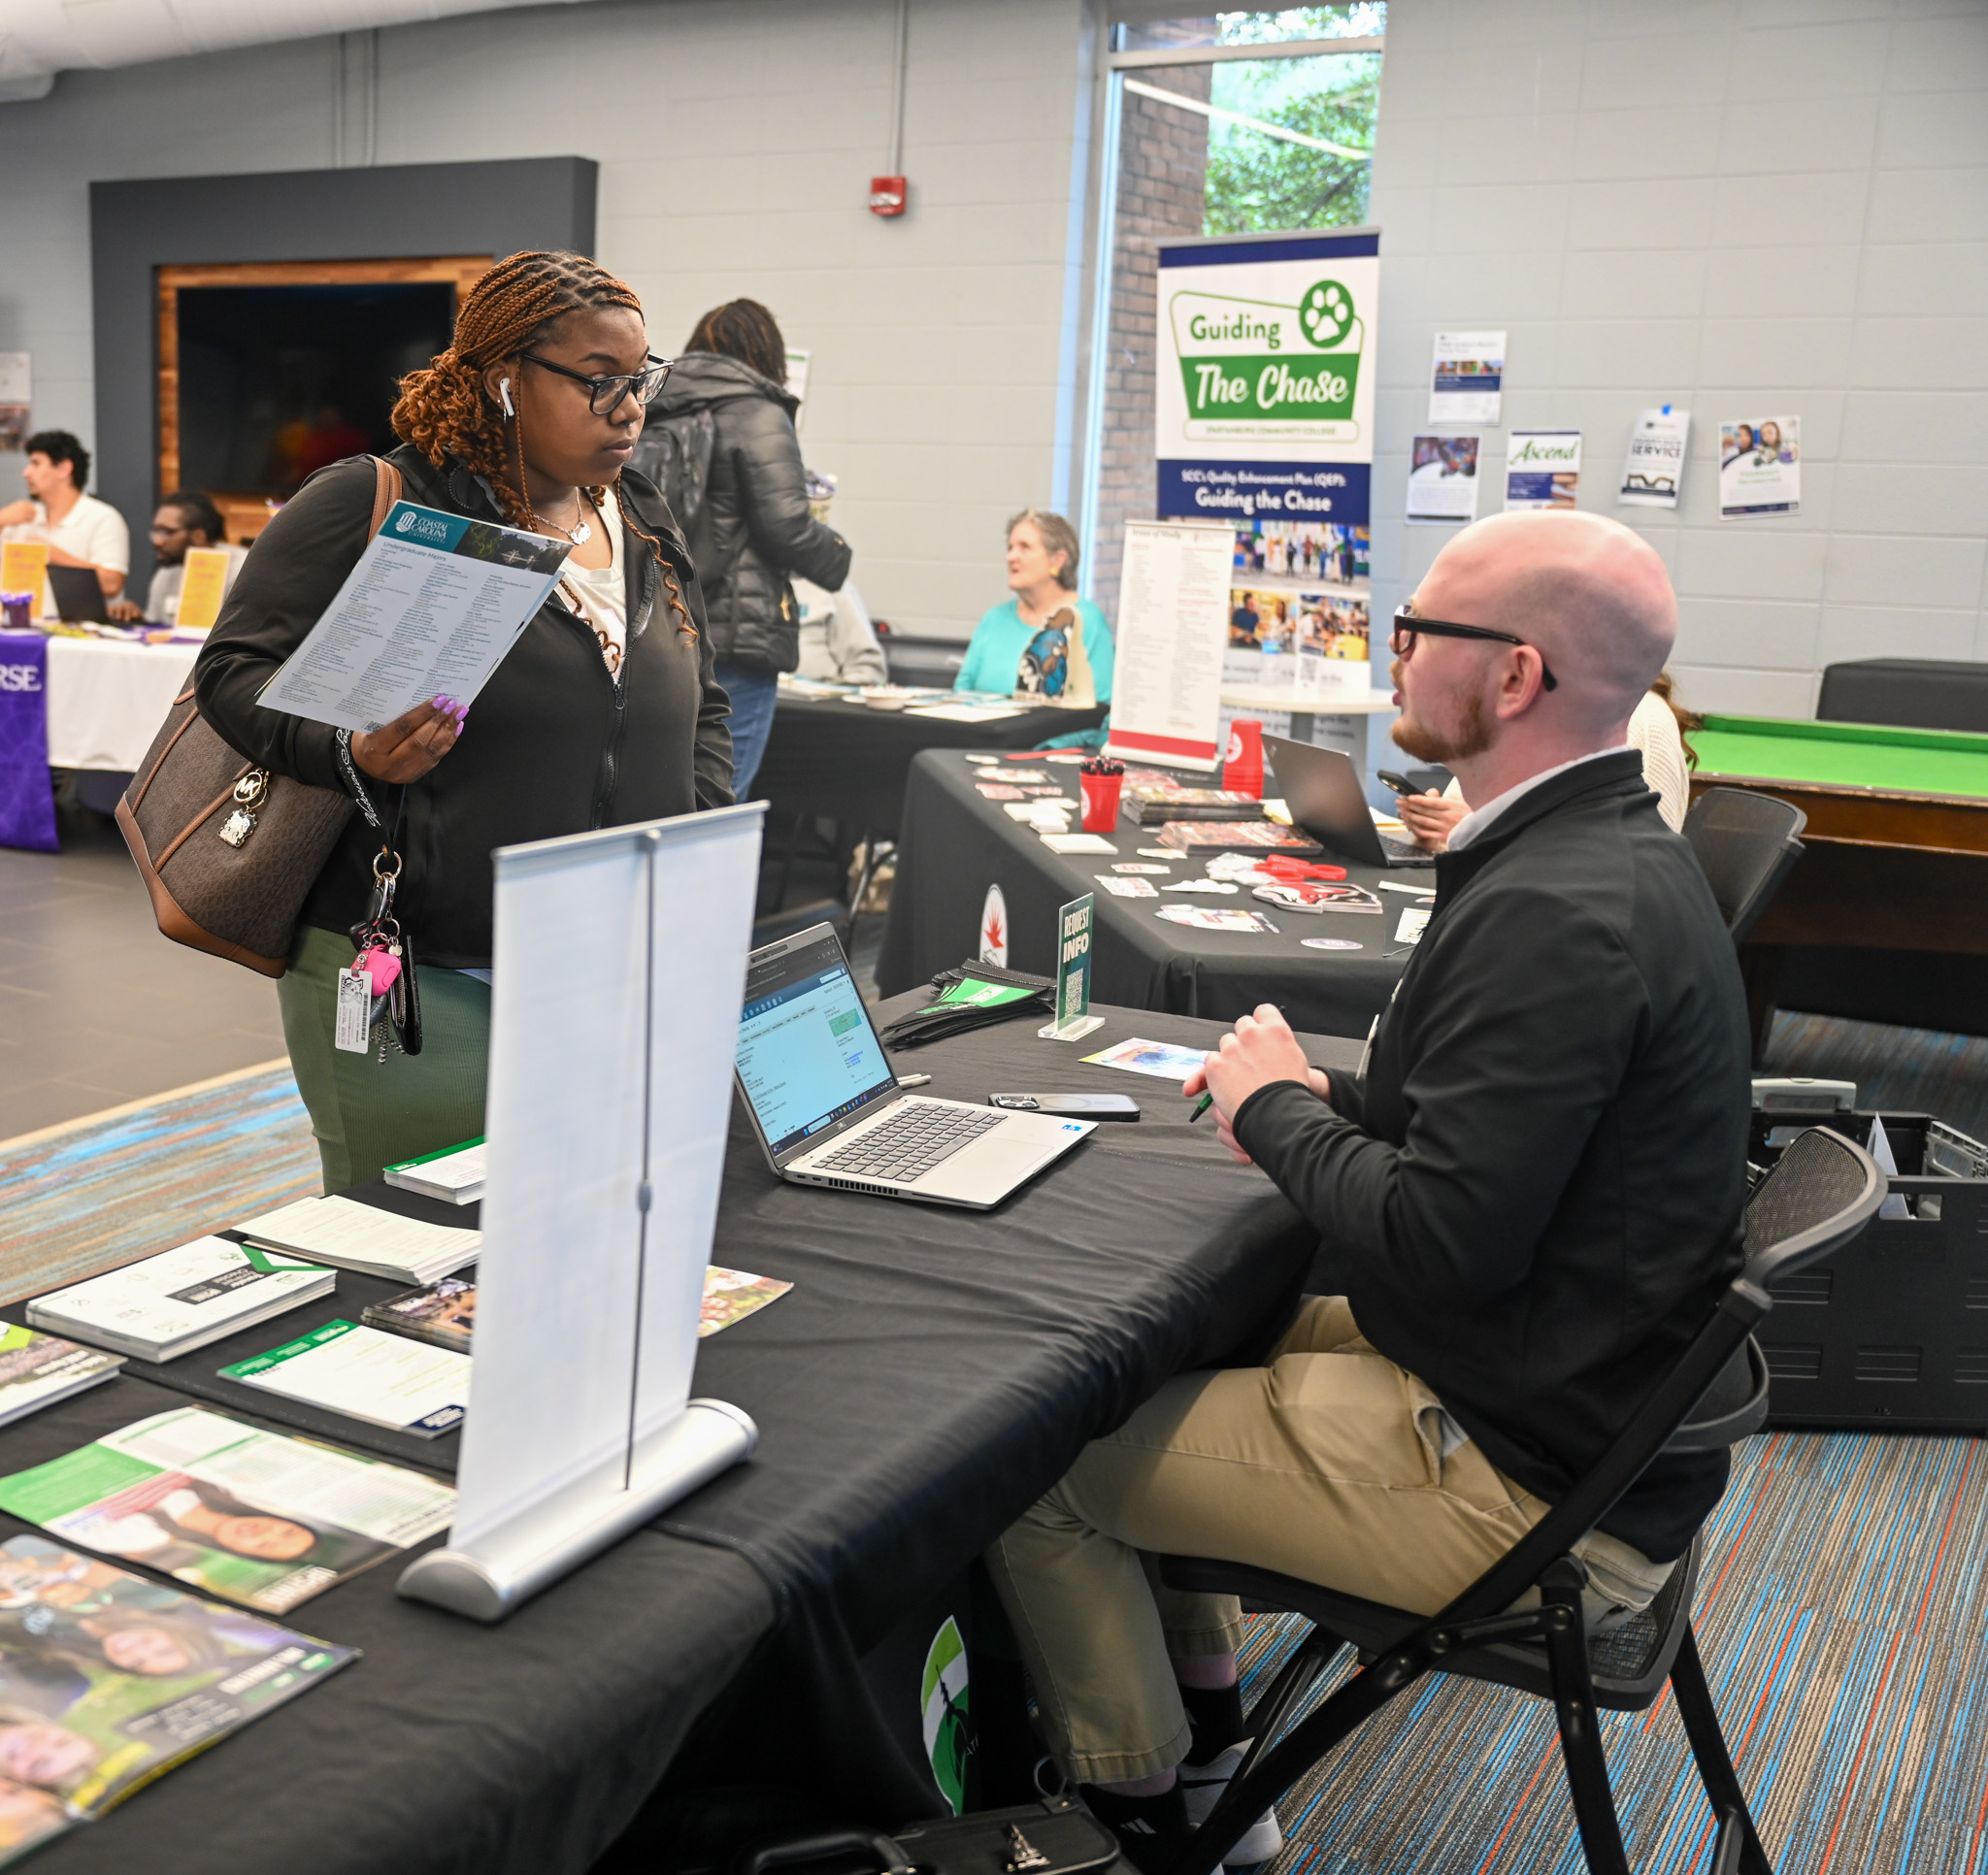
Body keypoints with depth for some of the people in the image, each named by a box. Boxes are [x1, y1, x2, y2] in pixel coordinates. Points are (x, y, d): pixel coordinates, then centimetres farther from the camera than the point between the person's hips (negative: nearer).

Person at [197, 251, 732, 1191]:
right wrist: (353, 755, -23)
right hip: (410, 979, -5)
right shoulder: (370, 506, -6)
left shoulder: (645, 528, 13)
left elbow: (701, 708, 21)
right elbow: (235, 668, -5)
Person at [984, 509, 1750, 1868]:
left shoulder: (1554, 912, -28)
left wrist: (1276, 1108, -12)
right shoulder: (1616, 850, 6)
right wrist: (1325, 1099, 1)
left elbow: (1442, 1244, -28)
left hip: (1524, 1478, -10)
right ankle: (1205, 1749, 30)